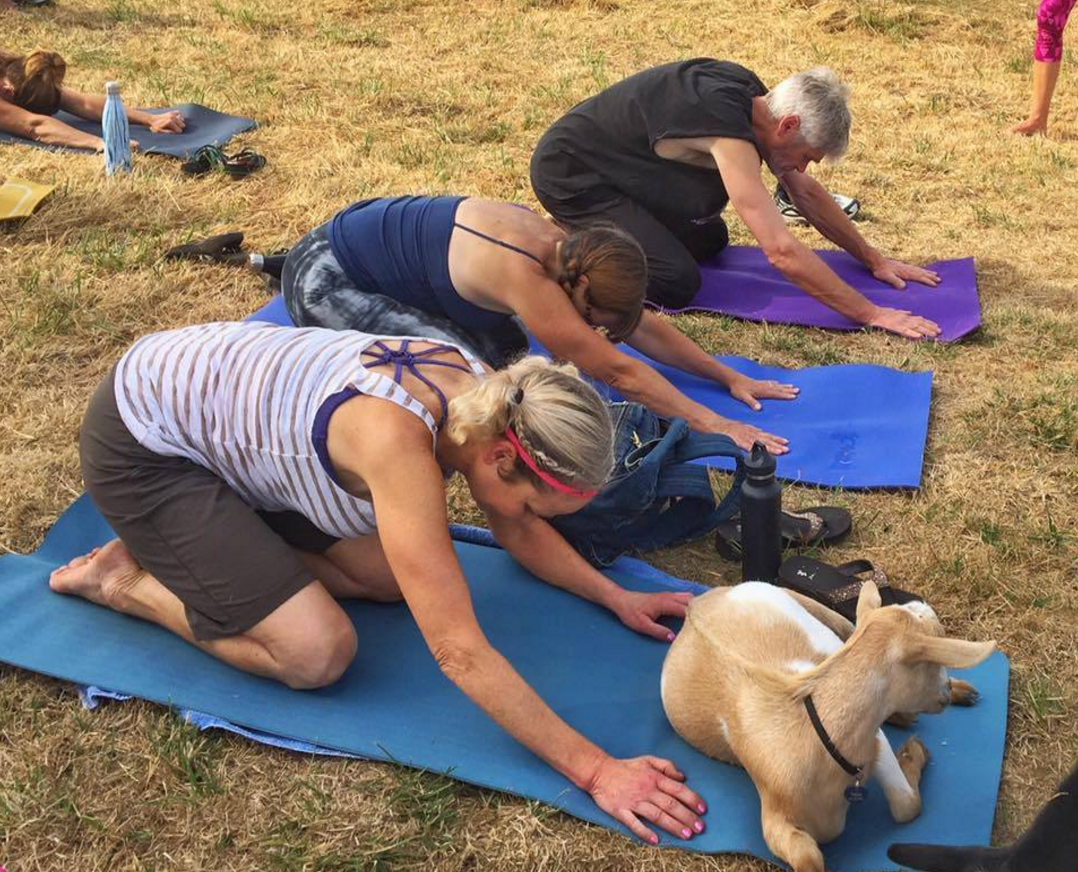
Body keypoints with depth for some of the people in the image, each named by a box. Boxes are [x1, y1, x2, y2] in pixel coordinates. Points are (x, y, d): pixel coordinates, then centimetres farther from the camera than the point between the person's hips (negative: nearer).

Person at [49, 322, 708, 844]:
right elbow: (460, 652, -37)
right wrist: (594, 769, -34)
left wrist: (614, 596, -1)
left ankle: (174, 548, 14)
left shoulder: (486, 396, -14)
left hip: (221, 405, 8)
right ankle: (124, 581, 5)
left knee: (398, 577, 3)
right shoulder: (400, 443, -38)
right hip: (139, 444, -8)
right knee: (319, 654, -15)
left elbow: (517, 531, 7)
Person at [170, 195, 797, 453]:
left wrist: (729, 377, 3)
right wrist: (714, 425, -21)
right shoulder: (525, 276, -31)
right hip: (322, 280, -9)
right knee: (461, 363, -23)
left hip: (378, 230, 10)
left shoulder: (565, 249, -7)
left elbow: (645, 324, 3)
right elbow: (616, 371, -25)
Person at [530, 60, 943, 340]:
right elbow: (783, 252, -36)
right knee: (677, 282, -18)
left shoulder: (753, 97, -6)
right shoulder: (728, 134, -33)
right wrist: (870, 314, -30)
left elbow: (806, 192, 8)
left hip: (616, 164, 9)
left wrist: (873, 259, 9)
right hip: (567, 173, -9)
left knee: (709, 241, 15)